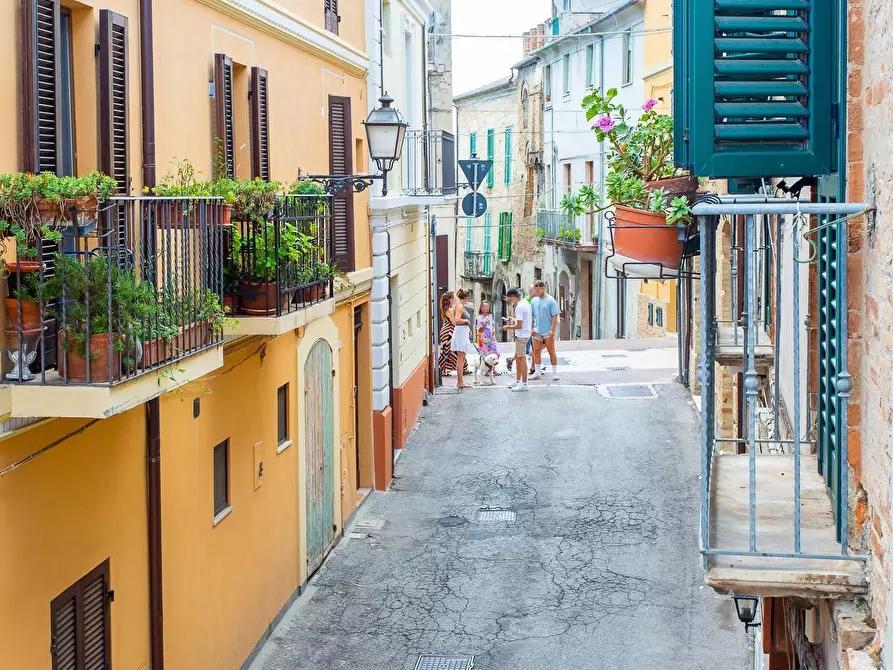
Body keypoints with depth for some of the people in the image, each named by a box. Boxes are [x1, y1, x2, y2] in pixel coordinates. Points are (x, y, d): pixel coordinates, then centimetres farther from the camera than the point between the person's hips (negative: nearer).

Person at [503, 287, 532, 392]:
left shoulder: (519, 307, -20)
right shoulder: (526, 303, 10)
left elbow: (519, 325, -23)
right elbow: (531, 319, 20)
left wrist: (508, 327, -7)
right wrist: (515, 320, 19)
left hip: (521, 336, -10)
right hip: (526, 333, 10)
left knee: (522, 359, -4)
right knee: (517, 357, 17)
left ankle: (524, 384, 0)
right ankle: (517, 381, 25)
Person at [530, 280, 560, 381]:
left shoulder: (550, 301, -8)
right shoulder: (534, 300, 8)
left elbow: (555, 316, -10)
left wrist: (553, 330, -15)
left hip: (548, 331, -5)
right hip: (536, 331, 5)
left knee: (551, 352, 2)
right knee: (536, 351, 7)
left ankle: (555, 372, 8)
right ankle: (537, 372, 16)